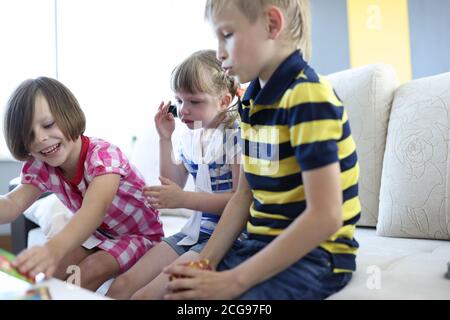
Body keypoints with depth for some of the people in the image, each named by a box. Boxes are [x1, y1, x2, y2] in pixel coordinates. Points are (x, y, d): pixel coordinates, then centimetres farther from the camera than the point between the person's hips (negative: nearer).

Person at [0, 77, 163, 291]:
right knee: (47, 271, -17)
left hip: (140, 234, -5)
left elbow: (95, 208, -50)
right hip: (96, 233, 5)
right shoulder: (40, 167, -11)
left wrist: (53, 248, -70)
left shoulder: (103, 155, -31)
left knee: (88, 273, -26)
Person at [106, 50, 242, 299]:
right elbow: (174, 185, 14)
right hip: (194, 230, 7)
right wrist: (165, 139, 5)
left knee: (147, 294, -16)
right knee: (122, 285, -2)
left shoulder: (236, 134, -13)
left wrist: (184, 199, -23)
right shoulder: (190, 136, 10)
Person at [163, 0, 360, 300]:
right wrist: (204, 263, -2)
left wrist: (234, 281, -22)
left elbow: (325, 217, -24)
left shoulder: (308, 96, -19)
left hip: (312, 254, -7)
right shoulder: (254, 101, 8)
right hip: (261, 245, 8)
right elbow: (244, 195, 9)